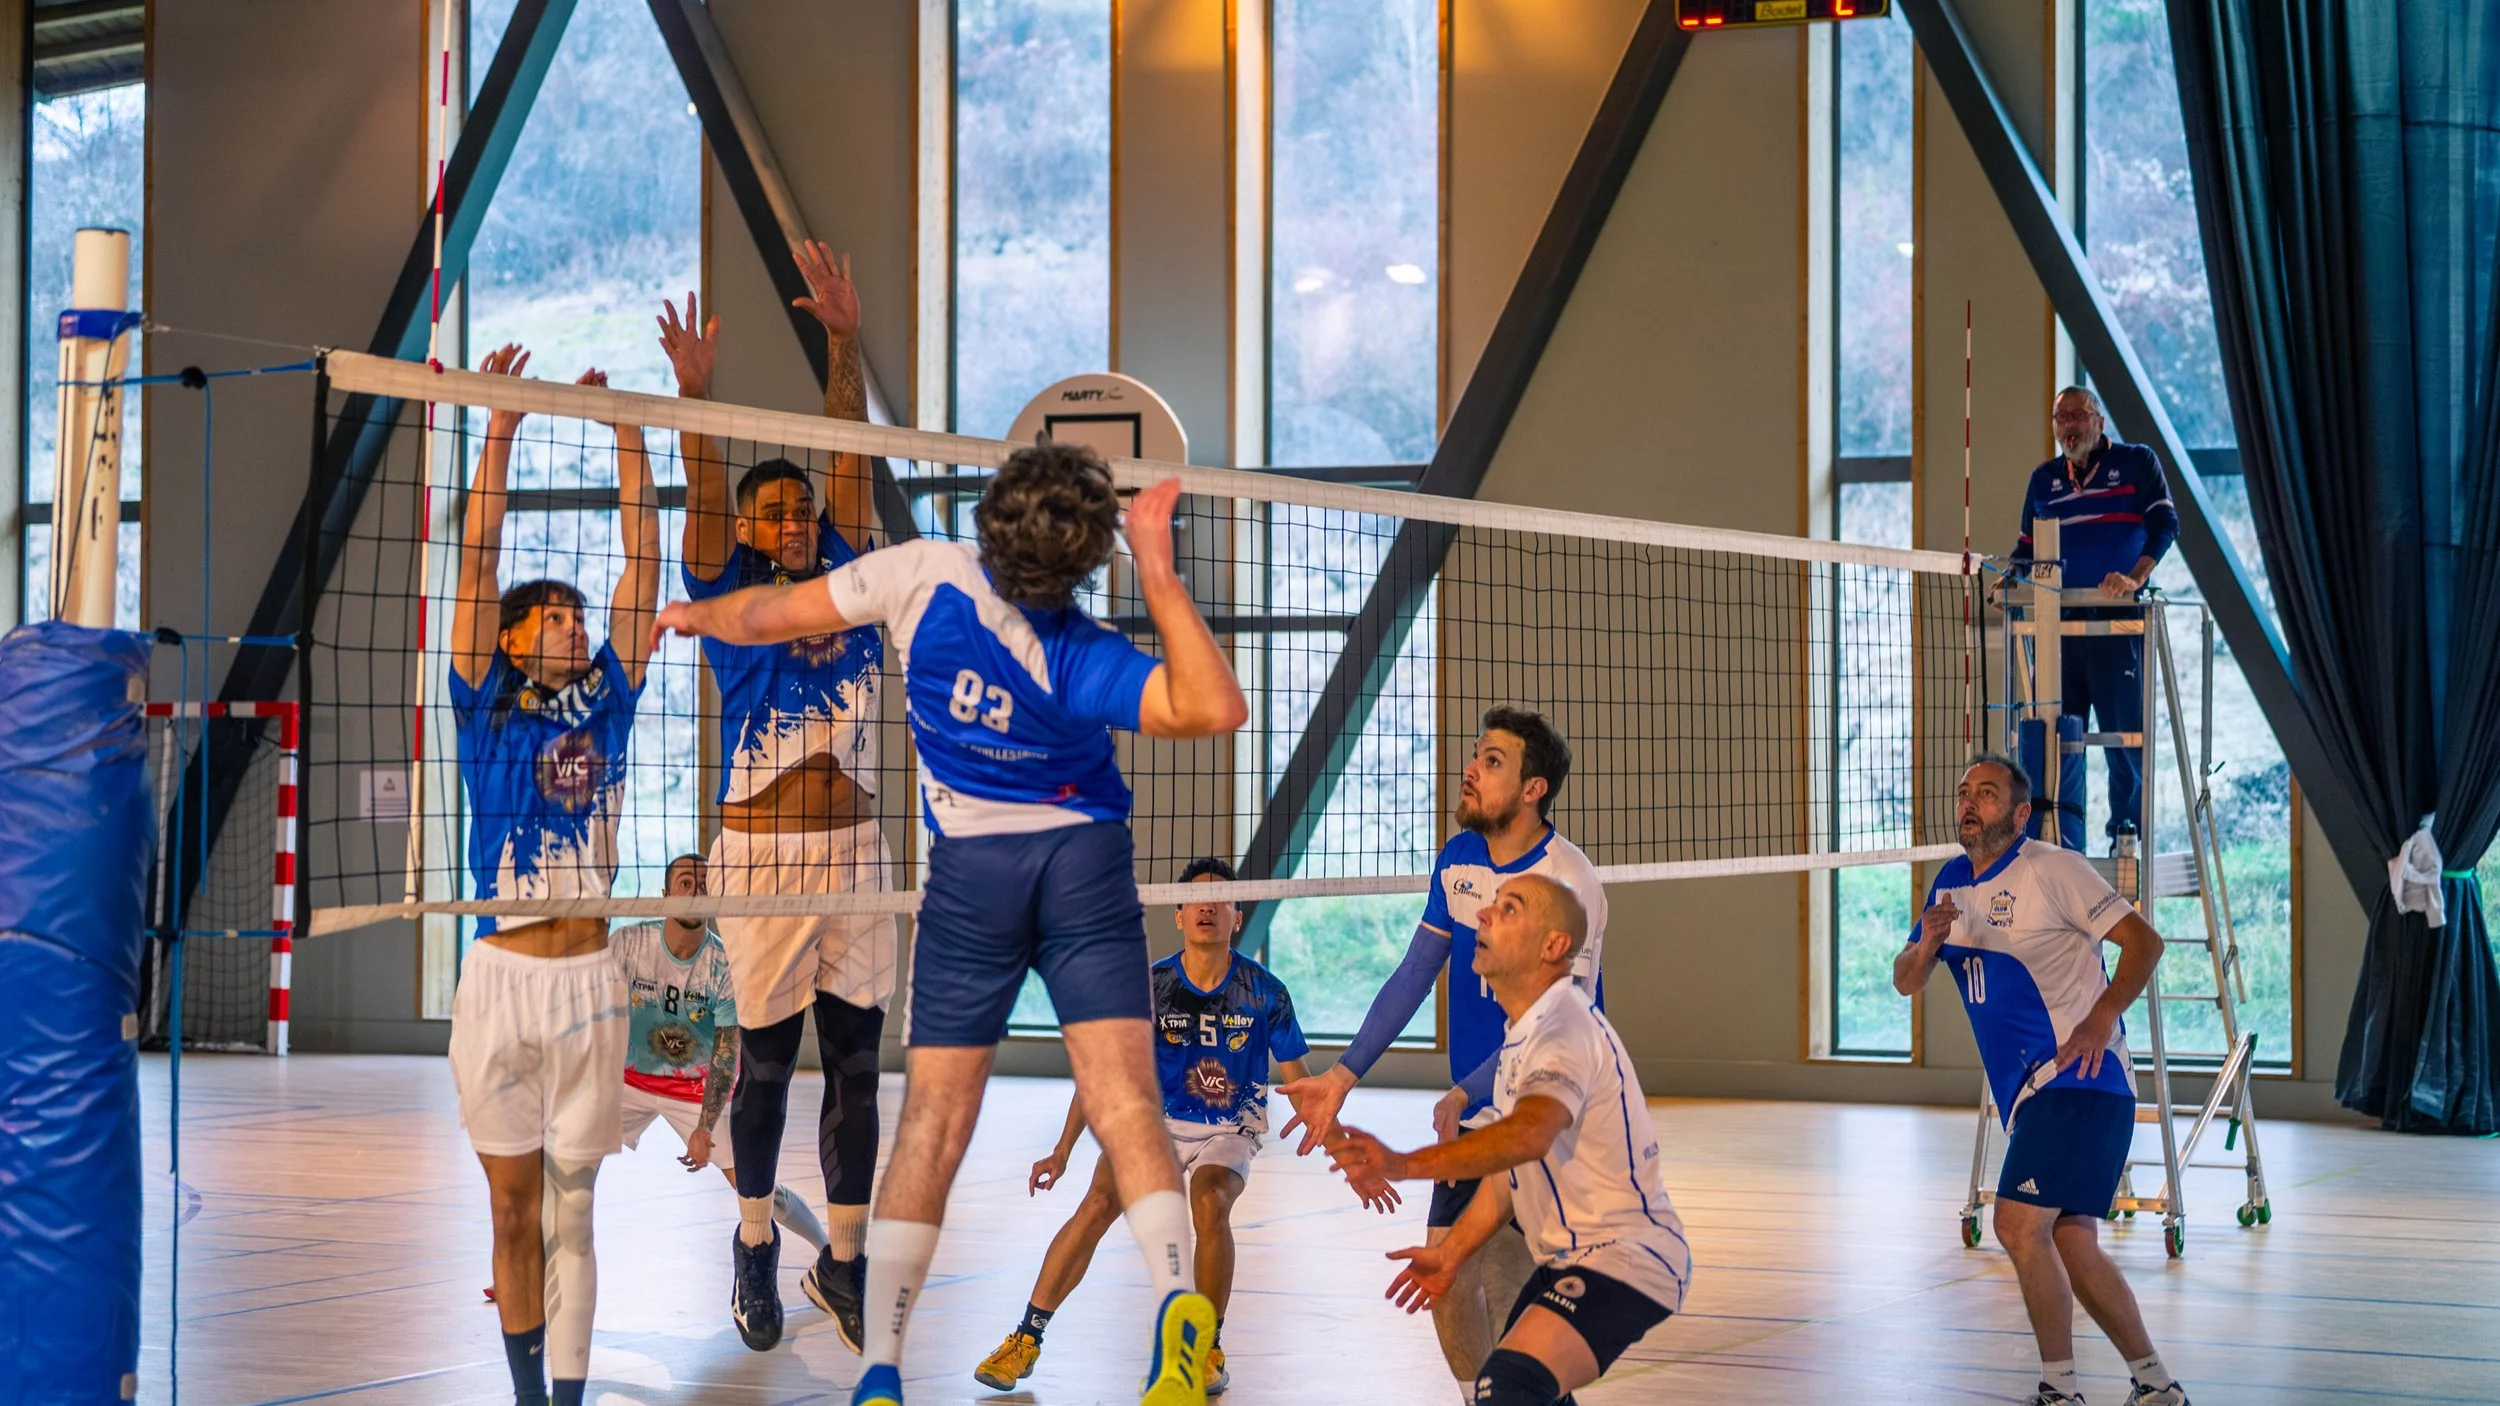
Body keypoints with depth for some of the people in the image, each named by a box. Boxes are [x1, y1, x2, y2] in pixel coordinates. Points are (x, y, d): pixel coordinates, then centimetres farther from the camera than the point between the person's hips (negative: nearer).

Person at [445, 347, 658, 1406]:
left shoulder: (606, 704, 9)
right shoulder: (485, 710, 3)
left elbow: (642, 562, 6)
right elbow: (478, 562, -3)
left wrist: (626, 429, 3)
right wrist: (501, 426, -9)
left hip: (587, 981, 1)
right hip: (501, 978, -1)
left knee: (571, 1210, 1)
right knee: (513, 1209, 5)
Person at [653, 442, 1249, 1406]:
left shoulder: (926, 574, -13)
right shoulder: (1081, 661, -16)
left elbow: (773, 615, 0)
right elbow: (1217, 709, -25)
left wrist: (697, 615, 23)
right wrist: (1158, 573, -27)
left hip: (970, 866, 1)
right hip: (1085, 858, -1)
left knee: (934, 1120, 3)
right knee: (1123, 1100, -9)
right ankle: (1178, 1299, -29)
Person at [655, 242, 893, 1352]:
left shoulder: (845, 580, 10)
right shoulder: (728, 596, 3)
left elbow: (851, 459, 4)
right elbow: (704, 498, -11)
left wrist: (843, 341, -4)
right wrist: (695, 391, -24)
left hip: (857, 854, 3)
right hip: (762, 856, -3)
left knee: (857, 1063, 3)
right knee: (766, 1061, 5)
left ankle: (842, 1260, 11)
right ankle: (755, 1245, 22)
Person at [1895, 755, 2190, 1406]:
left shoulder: (2053, 869, -7)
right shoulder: (1951, 884, 14)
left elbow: (2144, 941, -8)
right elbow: (1905, 982, 14)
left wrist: (2103, 1015, -21)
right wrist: (1928, 943, -8)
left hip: (2077, 1078, -8)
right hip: (2027, 1091, 8)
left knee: (2019, 1224, -17)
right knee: (2070, 1245, 7)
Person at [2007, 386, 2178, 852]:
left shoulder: (2137, 462, 5)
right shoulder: (2044, 479, 18)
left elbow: (2165, 523, -6)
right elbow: (2028, 546, 23)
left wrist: (2135, 577, -21)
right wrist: (2010, 580, 1)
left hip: (2118, 621, -4)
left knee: (2125, 733, -3)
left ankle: (2127, 838, 3)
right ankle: (2062, 848, 3)